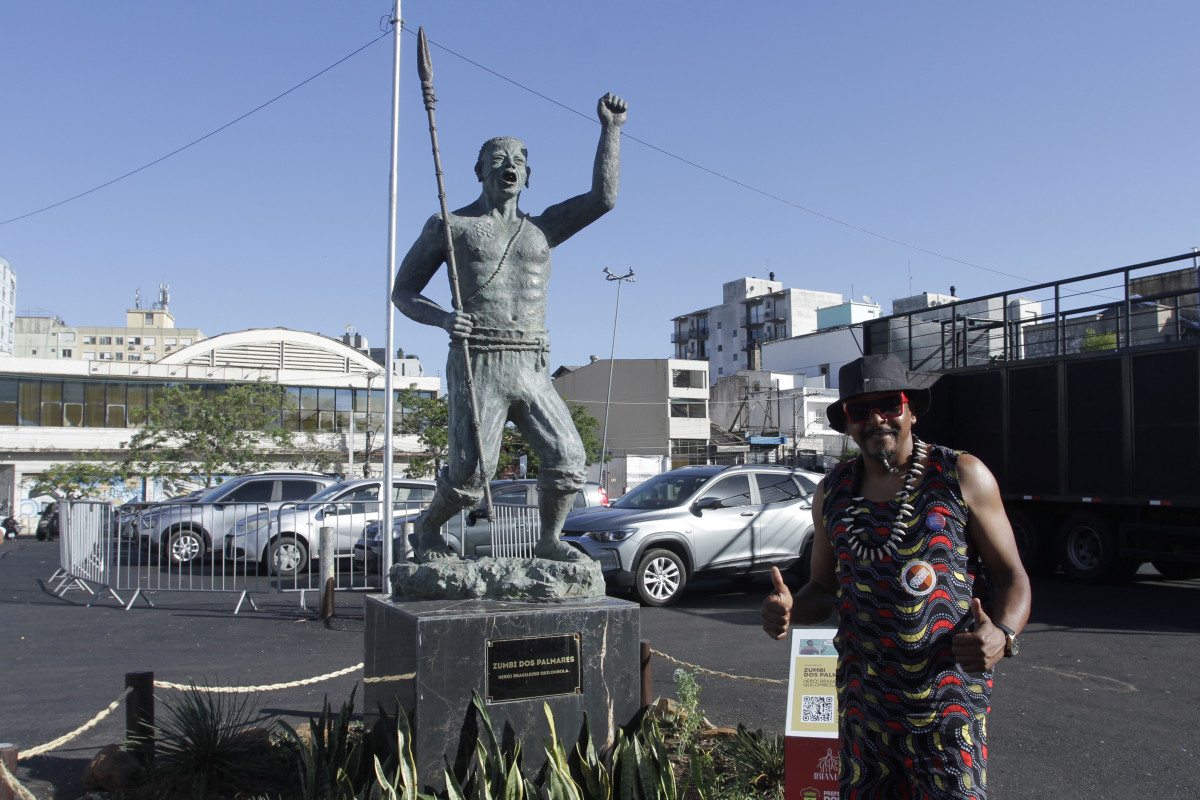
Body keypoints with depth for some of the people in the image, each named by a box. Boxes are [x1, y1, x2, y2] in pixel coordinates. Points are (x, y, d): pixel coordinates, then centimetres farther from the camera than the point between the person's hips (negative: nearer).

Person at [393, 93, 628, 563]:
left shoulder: (542, 229, 19)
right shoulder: (449, 225, 10)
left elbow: (603, 197, 9)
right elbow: (402, 293, 9)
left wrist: (610, 128, 4)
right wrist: (442, 318, -11)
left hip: (532, 370, 4)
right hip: (477, 367, -3)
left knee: (567, 458, -10)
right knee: (472, 470, -12)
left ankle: (549, 542, 14)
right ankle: (428, 527, 19)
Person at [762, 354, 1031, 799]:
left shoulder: (962, 477, -3)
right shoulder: (832, 493, 7)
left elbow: (1011, 576, -1)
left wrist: (1002, 636, -21)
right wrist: (788, 610, -7)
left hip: (947, 707, -3)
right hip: (861, 706, 4)